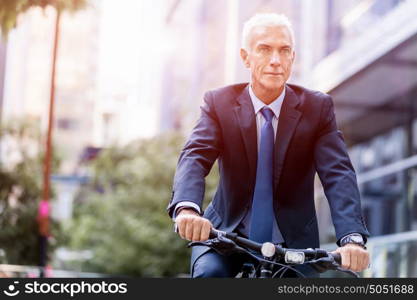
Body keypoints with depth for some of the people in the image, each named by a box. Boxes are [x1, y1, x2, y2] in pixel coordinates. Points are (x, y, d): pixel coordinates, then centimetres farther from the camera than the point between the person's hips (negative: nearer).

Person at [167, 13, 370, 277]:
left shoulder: (318, 107, -7)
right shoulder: (219, 103, -7)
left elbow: (339, 174, -17)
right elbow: (195, 157, -21)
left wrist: (353, 238, -36)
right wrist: (187, 208, -45)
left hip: (292, 237, 1)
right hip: (229, 230, -1)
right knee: (208, 274, -28)